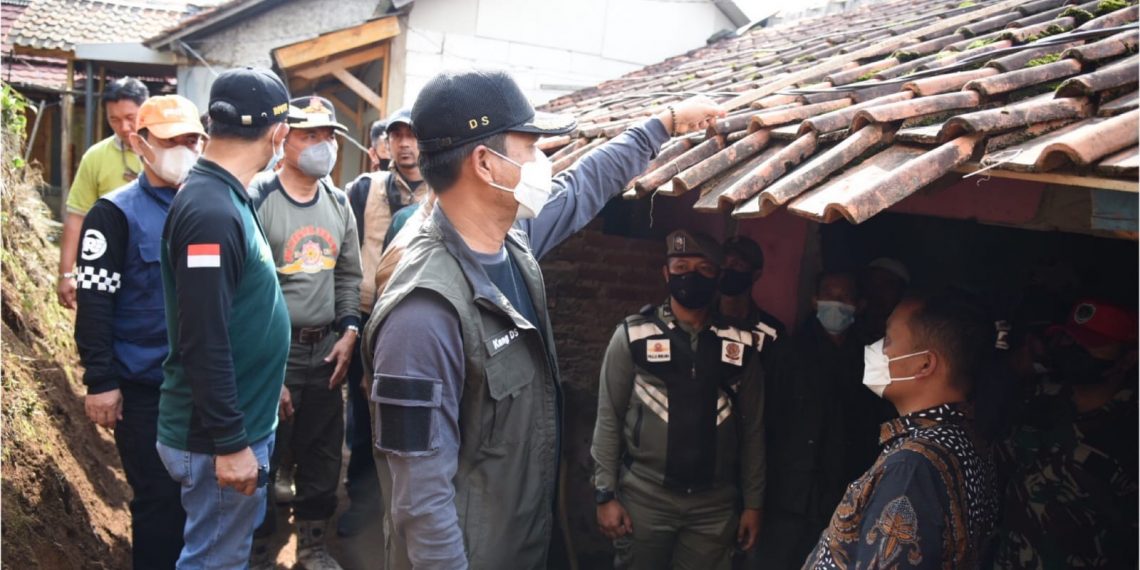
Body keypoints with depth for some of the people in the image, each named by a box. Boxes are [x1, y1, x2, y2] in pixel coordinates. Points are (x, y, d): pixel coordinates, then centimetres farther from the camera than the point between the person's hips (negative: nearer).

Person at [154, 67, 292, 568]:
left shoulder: (227, 197, 6)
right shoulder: (211, 212, -24)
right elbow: (203, 343, -27)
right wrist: (230, 442, -21)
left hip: (243, 421, 9)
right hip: (217, 440, -9)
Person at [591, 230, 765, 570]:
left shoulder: (741, 344, 3)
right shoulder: (633, 335, -2)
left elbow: (753, 428, 6)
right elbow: (609, 418, -2)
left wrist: (753, 503, 5)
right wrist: (605, 494, -6)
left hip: (716, 504, 2)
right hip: (645, 499, -1)